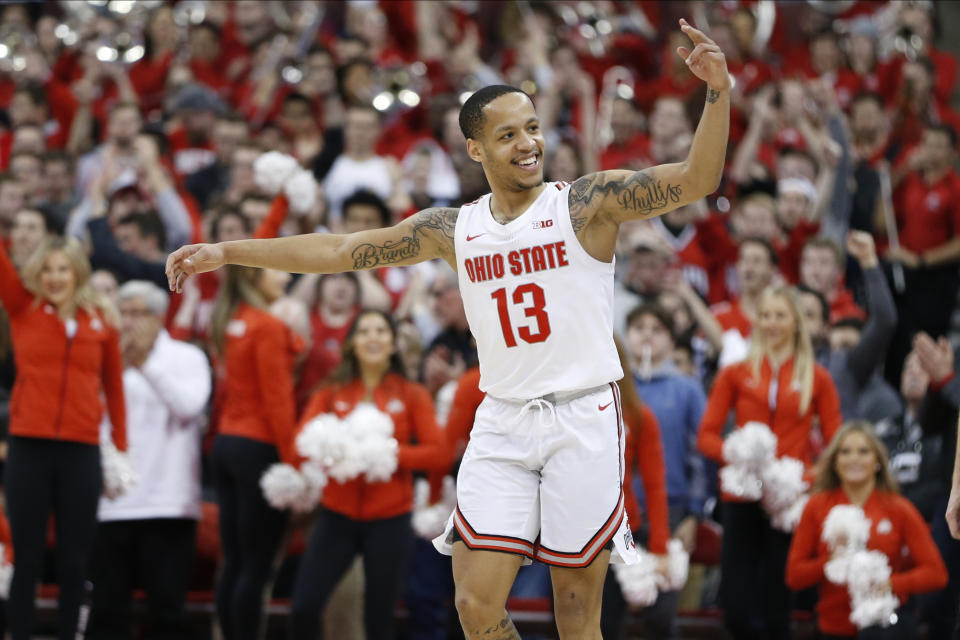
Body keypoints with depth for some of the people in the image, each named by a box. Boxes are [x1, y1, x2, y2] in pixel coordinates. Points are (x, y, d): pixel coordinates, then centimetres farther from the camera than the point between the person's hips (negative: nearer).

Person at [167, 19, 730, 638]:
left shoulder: (588, 203, -3)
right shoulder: (454, 229, 8)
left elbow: (697, 179, -14)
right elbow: (341, 250, 14)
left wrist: (718, 94, -30)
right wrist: (227, 252, 13)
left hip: (582, 419, -3)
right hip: (502, 425, 3)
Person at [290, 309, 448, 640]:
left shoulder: (412, 395, 5)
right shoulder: (331, 392, 8)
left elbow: (438, 454, -5)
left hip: (389, 521, -1)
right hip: (337, 516, 1)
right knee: (304, 606, -11)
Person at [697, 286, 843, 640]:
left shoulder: (817, 378, 7)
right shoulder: (736, 373, 9)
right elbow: (706, 435, 6)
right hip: (742, 499, 1)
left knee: (777, 608, 0)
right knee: (736, 609, -6)